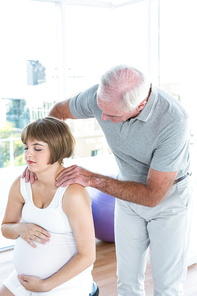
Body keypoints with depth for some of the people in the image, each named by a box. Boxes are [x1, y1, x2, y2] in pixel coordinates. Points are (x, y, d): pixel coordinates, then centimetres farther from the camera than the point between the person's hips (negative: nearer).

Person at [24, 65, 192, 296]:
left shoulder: (173, 122, -38)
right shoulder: (103, 94, -24)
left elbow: (153, 196, -32)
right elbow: (60, 110, -2)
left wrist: (92, 179, -37)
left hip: (169, 196, -4)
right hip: (130, 190, 4)